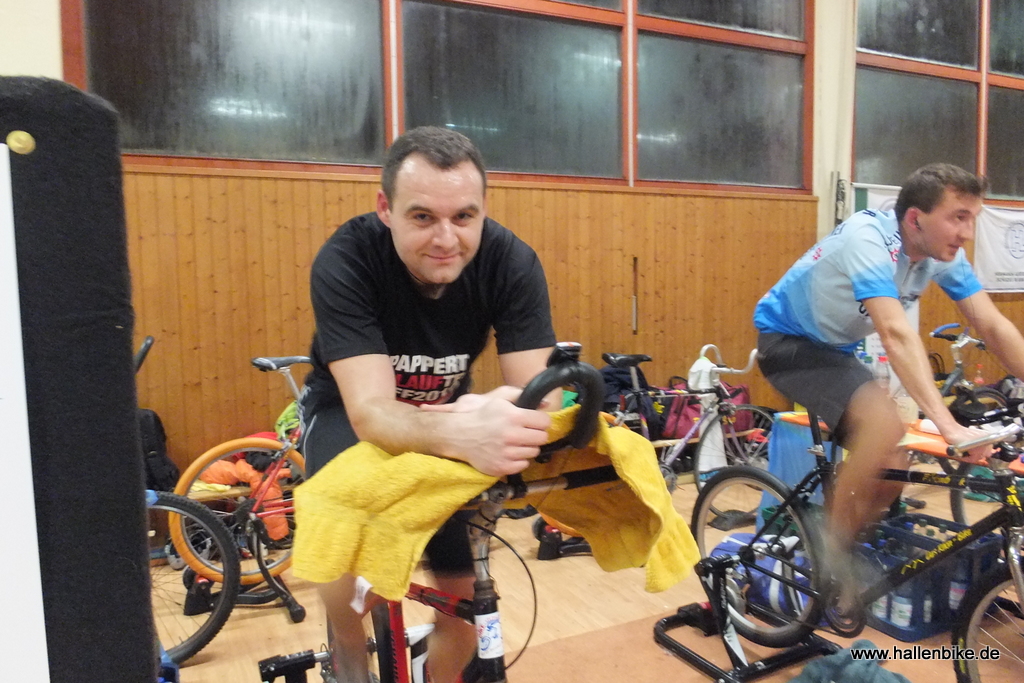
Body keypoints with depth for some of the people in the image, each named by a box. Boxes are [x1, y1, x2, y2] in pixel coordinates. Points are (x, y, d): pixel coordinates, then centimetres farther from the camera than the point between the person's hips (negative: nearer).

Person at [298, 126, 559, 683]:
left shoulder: (511, 262, -26)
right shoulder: (344, 262, -33)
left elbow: (540, 392, -29)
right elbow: (371, 412, -40)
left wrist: (509, 414, -54)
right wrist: (462, 434, -61)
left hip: (448, 408, 3)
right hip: (349, 411, -2)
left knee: (466, 599, 2)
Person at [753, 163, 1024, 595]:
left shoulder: (943, 253, -8)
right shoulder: (868, 238, -31)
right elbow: (896, 334, -41)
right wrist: (949, 425, -47)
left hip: (836, 347, 8)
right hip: (788, 339, -7)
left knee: (892, 469, -1)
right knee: (885, 425, -28)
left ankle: (840, 551, 20)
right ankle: (830, 557, -12)